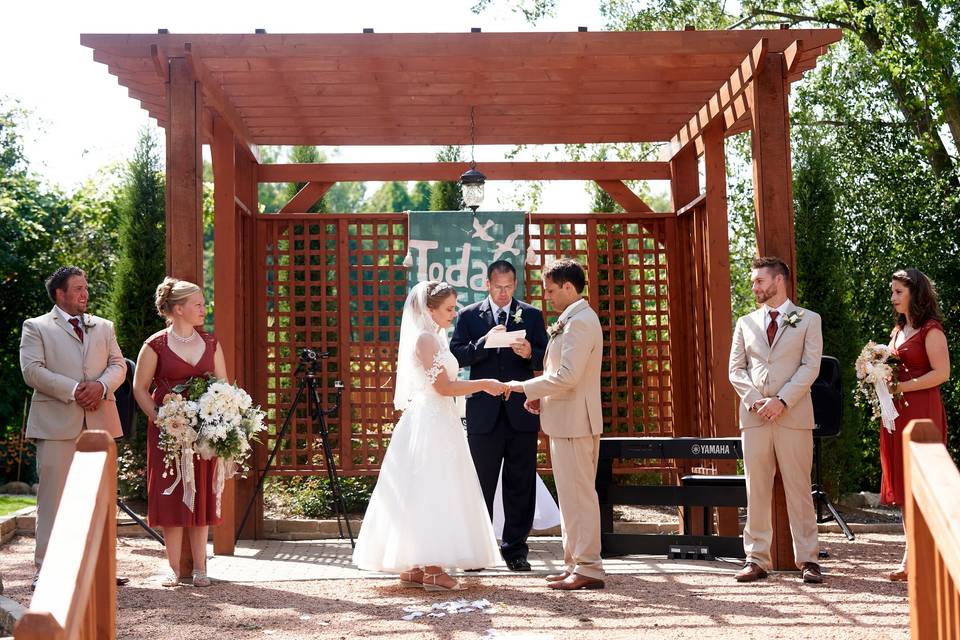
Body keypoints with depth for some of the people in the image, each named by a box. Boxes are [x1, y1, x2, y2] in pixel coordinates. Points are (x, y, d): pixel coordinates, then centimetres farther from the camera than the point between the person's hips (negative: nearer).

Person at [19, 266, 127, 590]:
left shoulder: (104, 327, 20)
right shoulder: (36, 327, 6)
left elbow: (118, 365, 11)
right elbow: (32, 370, -6)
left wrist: (100, 385, -11)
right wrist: (72, 390, -16)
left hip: (100, 421, 4)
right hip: (56, 423, -4)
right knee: (53, 497, -4)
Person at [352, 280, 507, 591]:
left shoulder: (432, 338, 18)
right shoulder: (426, 338, -12)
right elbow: (444, 387, -16)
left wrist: (481, 387, 16)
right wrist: (484, 384, -12)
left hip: (434, 422, 10)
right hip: (431, 423, -10)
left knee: (423, 494, 10)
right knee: (432, 493, -8)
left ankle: (414, 567, 14)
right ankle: (432, 569, -5)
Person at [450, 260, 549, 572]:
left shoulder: (532, 315, 9)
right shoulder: (469, 316, 7)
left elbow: (546, 359, 5)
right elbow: (457, 355, -3)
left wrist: (530, 353, -16)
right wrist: (486, 341, -17)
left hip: (521, 413, 1)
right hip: (484, 413, -1)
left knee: (521, 485, 5)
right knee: (481, 485, 5)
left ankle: (515, 549, 15)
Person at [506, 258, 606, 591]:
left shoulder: (579, 321, -16)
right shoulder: (573, 320, 16)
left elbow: (567, 376, -23)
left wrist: (525, 387, -13)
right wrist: (542, 397, 10)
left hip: (574, 423, -11)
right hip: (566, 422, 11)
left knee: (578, 495, -6)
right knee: (572, 495, 14)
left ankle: (588, 569, -1)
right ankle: (575, 564, 21)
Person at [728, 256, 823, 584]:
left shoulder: (808, 320, 7)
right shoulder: (746, 323, 16)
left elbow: (810, 367, -3)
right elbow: (736, 369, 11)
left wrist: (781, 401, -13)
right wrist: (755, 400, -6)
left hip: (794, 415, -3)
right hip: (754, 415, 3)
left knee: (799, 488, -1)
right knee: (756, 489, 3)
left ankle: (807, 559, 5)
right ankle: (756, 559, 7)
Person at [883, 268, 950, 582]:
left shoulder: (930, 330, -7)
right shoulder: (898, 330, 18)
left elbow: (942, 372, -15)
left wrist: (902, 387, -17)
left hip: (921, 412, -8)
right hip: (897, 414, 9)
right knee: (904, 488, 8)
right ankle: (913, 559, 13)